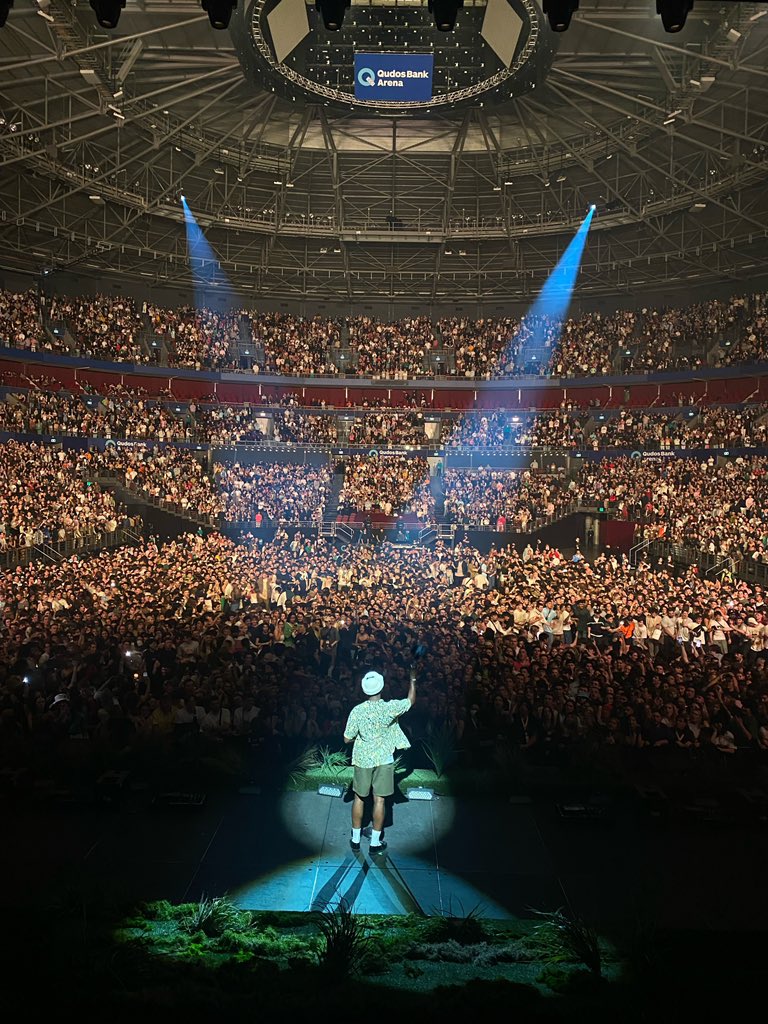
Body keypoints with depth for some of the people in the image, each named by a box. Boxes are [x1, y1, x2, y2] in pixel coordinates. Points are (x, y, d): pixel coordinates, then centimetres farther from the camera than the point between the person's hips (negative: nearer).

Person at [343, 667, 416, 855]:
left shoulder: (357, 711, -15)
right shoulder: (389, 708, -17)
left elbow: (347, 739, -8)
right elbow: (411, 701, 0)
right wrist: (413, 680, 11)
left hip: (362, 759, 1)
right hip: (383, 760, -1)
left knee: (359, 797, 15)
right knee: (379, 800, 8)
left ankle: (356, 839, 26)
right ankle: (375, 842, 17)